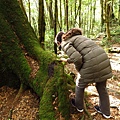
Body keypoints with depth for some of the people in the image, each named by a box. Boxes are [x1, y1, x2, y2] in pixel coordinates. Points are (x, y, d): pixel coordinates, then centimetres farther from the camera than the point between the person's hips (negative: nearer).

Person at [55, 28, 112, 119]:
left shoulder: (65, 43, 1)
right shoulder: (77, 37, 27)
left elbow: (77, 59, -13)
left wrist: (79, 70, 5)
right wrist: (67, 60, 46)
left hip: (91, 65, -7)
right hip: (104, 60, 7)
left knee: (80, 85, 22)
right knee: (102, 88, 26)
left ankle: (79, 106, 44)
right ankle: (106, 112, 42)